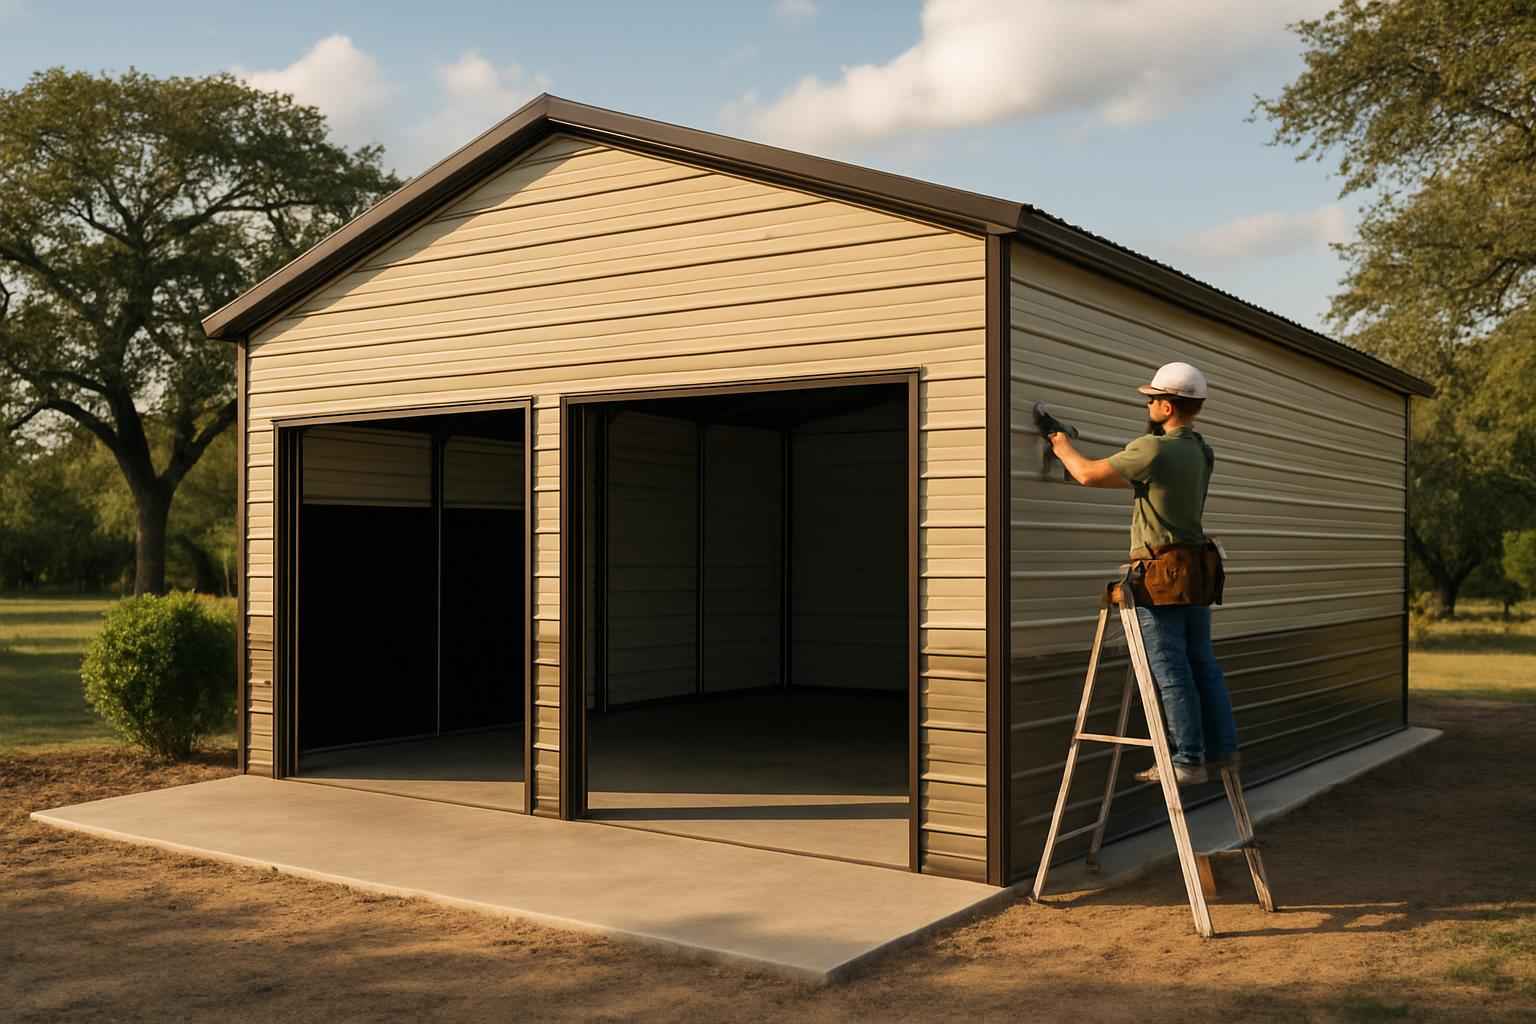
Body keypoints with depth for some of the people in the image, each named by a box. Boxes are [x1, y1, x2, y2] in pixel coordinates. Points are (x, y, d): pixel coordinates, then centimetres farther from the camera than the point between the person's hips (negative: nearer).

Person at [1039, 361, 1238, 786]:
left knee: (1170, 670, -4)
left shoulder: (1154, 449, -17)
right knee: (1202, 662, 13)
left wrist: (1062, 446, 2)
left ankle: (1189, 760, -1)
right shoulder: (1201, 452, 11)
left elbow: (1089, 474, -16)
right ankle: (1221, 749, 17)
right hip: (1195, 569, 8)